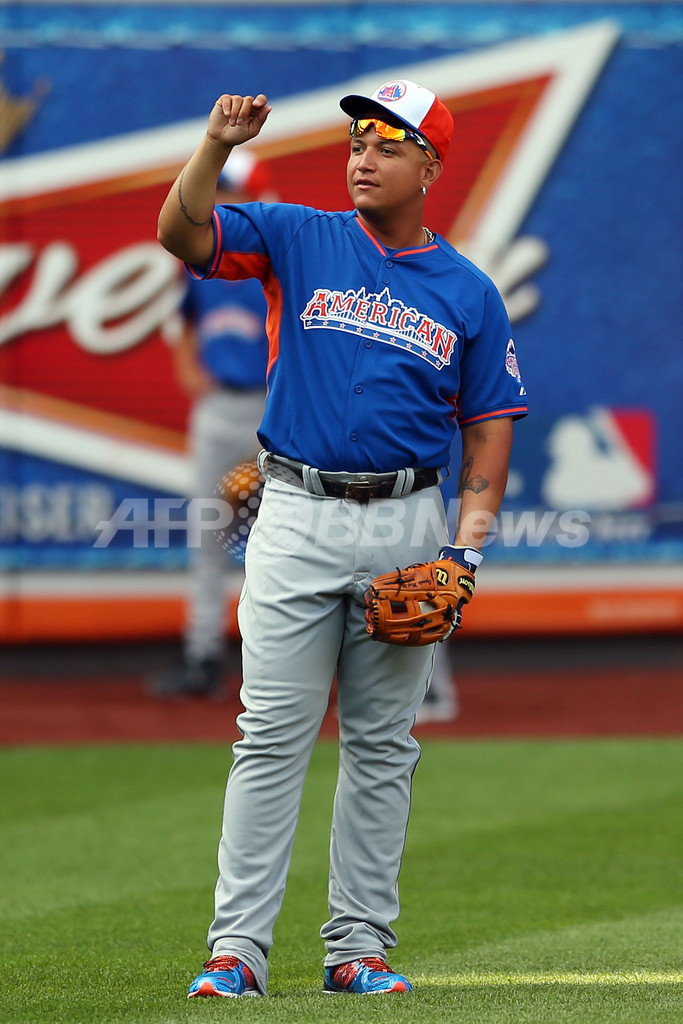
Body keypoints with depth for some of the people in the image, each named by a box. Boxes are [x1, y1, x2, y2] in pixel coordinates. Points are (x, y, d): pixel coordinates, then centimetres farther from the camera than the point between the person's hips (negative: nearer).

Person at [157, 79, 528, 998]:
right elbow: (182, 234, -11)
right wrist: (218, 145, -28)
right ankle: (237, 947, -6)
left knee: (382, 746, 6)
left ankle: (359, 946, 12)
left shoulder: (469, 294, 7)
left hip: (408, 526, 2)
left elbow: (491, 423, 8)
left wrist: (468, 543, -4)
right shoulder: (297, 240, 4)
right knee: (272, 736, -5)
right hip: (298, 517, -1)